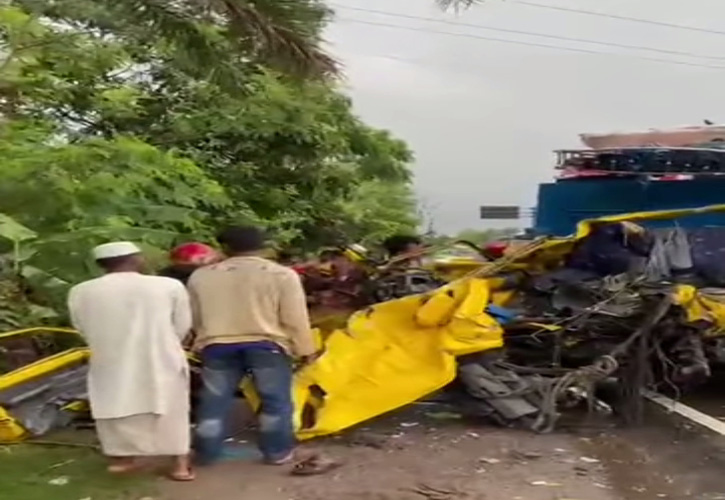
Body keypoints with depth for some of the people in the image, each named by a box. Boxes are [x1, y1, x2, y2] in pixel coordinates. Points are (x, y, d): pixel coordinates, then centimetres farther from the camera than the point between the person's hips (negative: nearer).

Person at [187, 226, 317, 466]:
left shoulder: (201, 276, 8)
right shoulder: (281, 274, -4)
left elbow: (195, 318, 16)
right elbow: (295, 318, -5)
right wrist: (305, 349, 3)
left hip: (217, 345, 3)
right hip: (267, 344, -3)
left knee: (214, 401, 13)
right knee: (275, 400, 9)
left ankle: (207, 452, 19)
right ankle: (277, 451, 12)